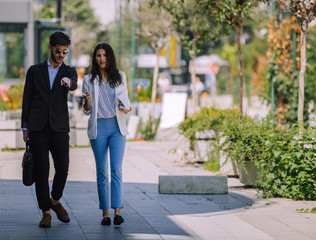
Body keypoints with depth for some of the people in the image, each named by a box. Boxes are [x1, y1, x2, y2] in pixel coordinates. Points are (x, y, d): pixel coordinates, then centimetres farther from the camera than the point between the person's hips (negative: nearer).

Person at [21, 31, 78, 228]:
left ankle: (56, 201, 24)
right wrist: (25, 127, 5)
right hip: (38, 128, 0)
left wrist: (68, 81, -38)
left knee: (63, 168, -3)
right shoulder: (35, 71, 11)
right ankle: (46, 212, 4)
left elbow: (74, 85, -13)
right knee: (41, 171, -3)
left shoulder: (69, 71, 11)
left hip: (59, 127, 1)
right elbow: (27, 99, 12)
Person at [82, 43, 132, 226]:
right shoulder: (89, 80, 4)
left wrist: (127, 108, -7)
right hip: (98, 128, 0)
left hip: (117, 127, 0)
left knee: (116, 169, -11)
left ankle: (117, 211, -16)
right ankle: (105, 213, 7)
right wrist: (87, 101, -15)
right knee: (102, 172, 2)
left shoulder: (120, 77, 7)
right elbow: (86, 110, 7)